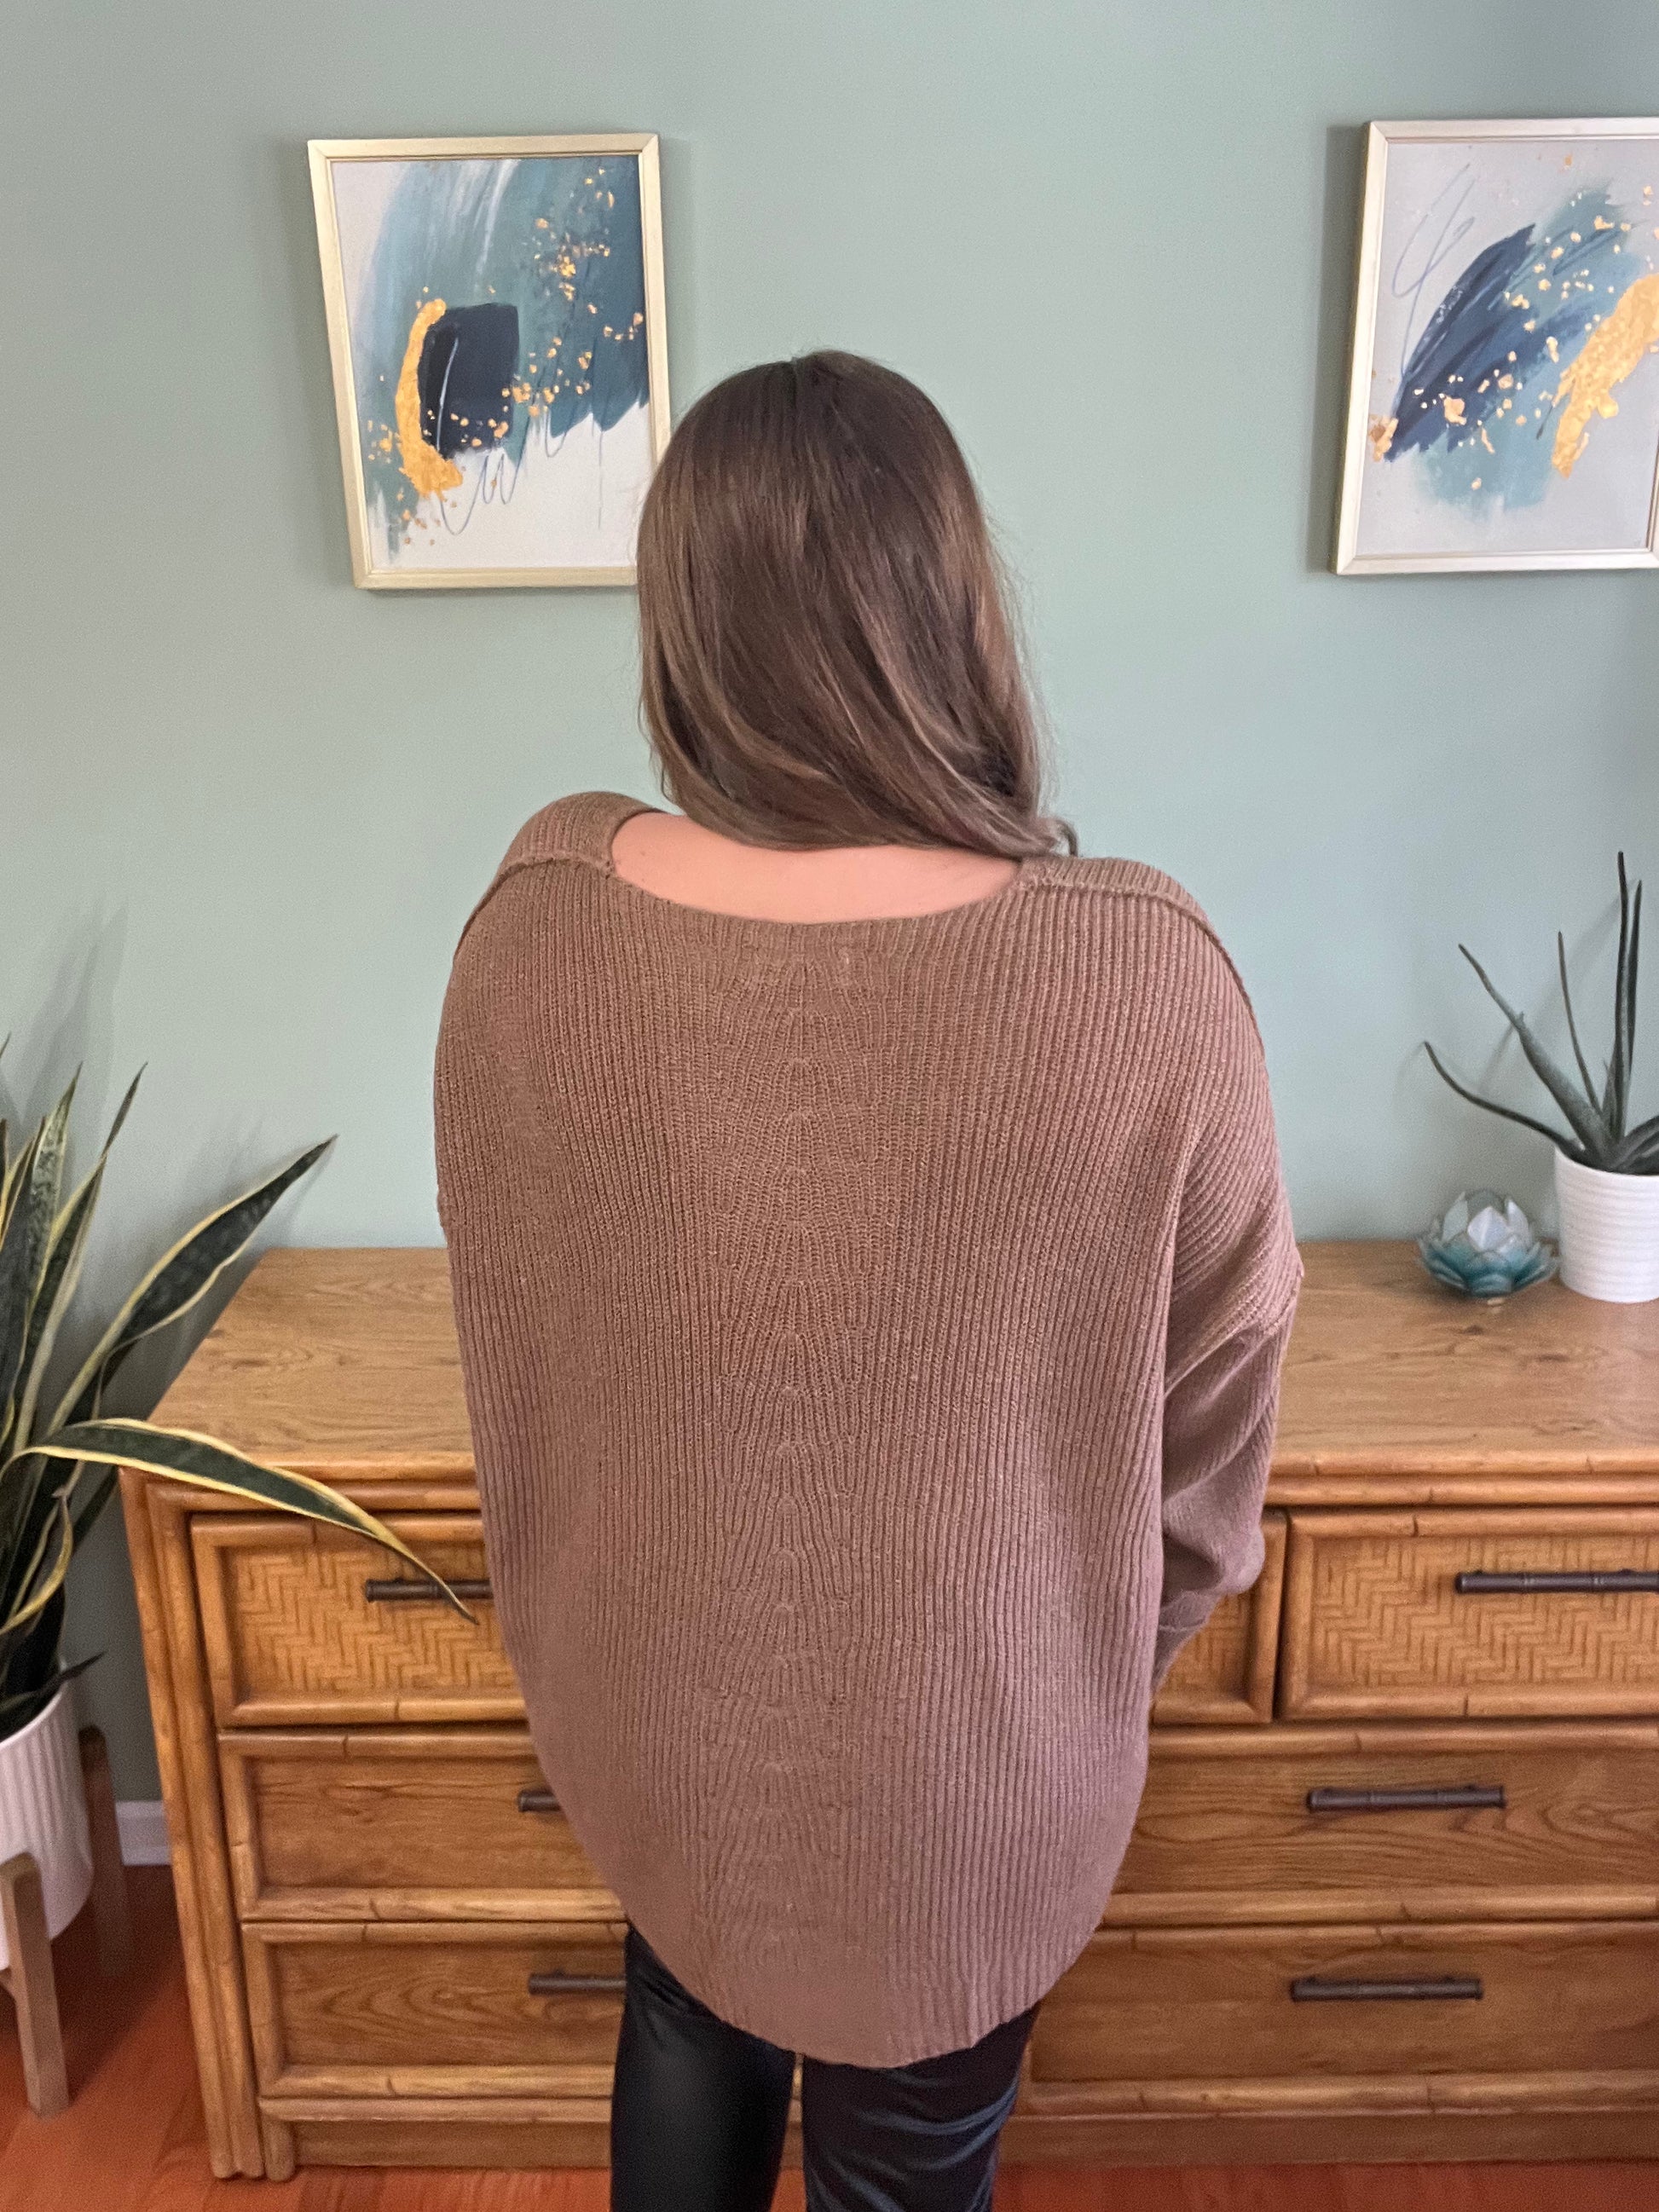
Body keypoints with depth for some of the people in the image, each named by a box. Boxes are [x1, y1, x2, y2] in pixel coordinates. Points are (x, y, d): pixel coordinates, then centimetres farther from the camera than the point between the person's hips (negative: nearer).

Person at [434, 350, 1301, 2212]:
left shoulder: (530, 923, -19)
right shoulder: (1145, 984, -28)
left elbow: (504, 1324, -3)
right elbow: (1217, 1392, -13)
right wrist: (1118, 1657, 8)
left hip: (646, 1695, 3)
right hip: (965, 1745, -2)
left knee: (688, 2016, 33)